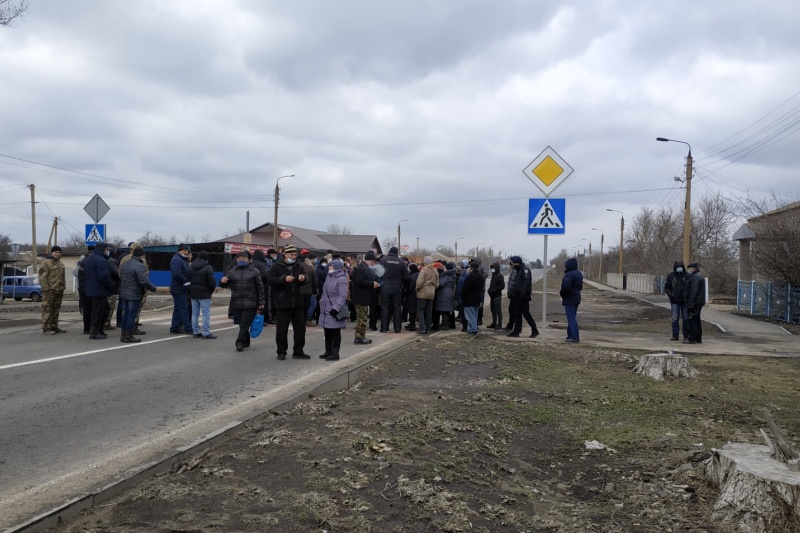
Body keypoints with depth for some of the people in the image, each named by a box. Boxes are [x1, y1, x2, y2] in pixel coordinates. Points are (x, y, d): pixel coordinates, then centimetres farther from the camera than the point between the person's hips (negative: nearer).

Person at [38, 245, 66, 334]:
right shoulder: (46, 263, -7)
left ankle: (54, 327, 18)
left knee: (56, 310, 11)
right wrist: (46, 288, -18)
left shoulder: (60, 263, 19)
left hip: (59, 290, 8)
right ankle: (46, 328, -6)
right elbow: (42, 277, -13)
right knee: (47, 309, -7)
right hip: (49, 291, -8)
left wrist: (63, 288, 18)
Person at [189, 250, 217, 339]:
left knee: (195, 313, 12)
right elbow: (212, 281, -19)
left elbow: (187, 280, 9)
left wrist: (190, 291, 14)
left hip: (193, 293, 6)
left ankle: (195, 332, 16)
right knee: (206, 314, -3)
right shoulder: (208, 268, -12)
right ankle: (206, 333, -3)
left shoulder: (190, 267, 8)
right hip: (204, 294, -6)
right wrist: (212, 290, -1)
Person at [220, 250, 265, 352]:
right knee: (242, 324, 9)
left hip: (249, 304, -3)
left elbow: (260, 287, 3)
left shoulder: (254, 271, 3)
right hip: (236, 303, 3)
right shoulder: (232, 272, 11)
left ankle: (240, 342, -5)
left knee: (244, 324, -8)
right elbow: (224, 285, 11)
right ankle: (246, 342, 22)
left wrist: (261, 302, -1)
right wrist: (223, 281, -15)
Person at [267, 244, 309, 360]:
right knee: (282, 329, 1)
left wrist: (303, 279, -12)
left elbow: (305, 282, 12)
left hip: (297, 303, 5)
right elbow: (270, 280, -12)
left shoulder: (299, 266, 10)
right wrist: (284, 279, -24)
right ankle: (281, 352, 13)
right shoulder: (277, 266, -4)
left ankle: (298, 351, 17)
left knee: (300, 327, 7)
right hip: (282, 303, -4)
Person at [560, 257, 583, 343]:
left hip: (569, 299, -10)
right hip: (576, 298, 10)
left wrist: (561, 293, -9)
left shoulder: (569, 274, -20)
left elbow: (566, 287, -28)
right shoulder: (579, 274, 12)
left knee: (571, 318, -7)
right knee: (572, 317, 17)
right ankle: (570, 335, 23)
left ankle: (575, 337, -9)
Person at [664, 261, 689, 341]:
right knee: (675, 319, 2)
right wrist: (671, 294, -6)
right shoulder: (670, 276, 3)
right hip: (675, 301, 1)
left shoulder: (687, 275, 0)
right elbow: (666, 287, 8)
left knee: (686, 319, 4)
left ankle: (686, 336, 11)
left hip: (685, 301, 0)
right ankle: (675, 335, 7)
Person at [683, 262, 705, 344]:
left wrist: (690, 302, -23)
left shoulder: (695, 277, -15)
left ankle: (692, 339, -8)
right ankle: (698, 339, 16)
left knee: (692, 320, -8)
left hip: (694, 303, -11)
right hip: (699, 302, 11)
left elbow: (694, 291, -23)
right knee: (696, 320, 13)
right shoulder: (700, 276, 19)